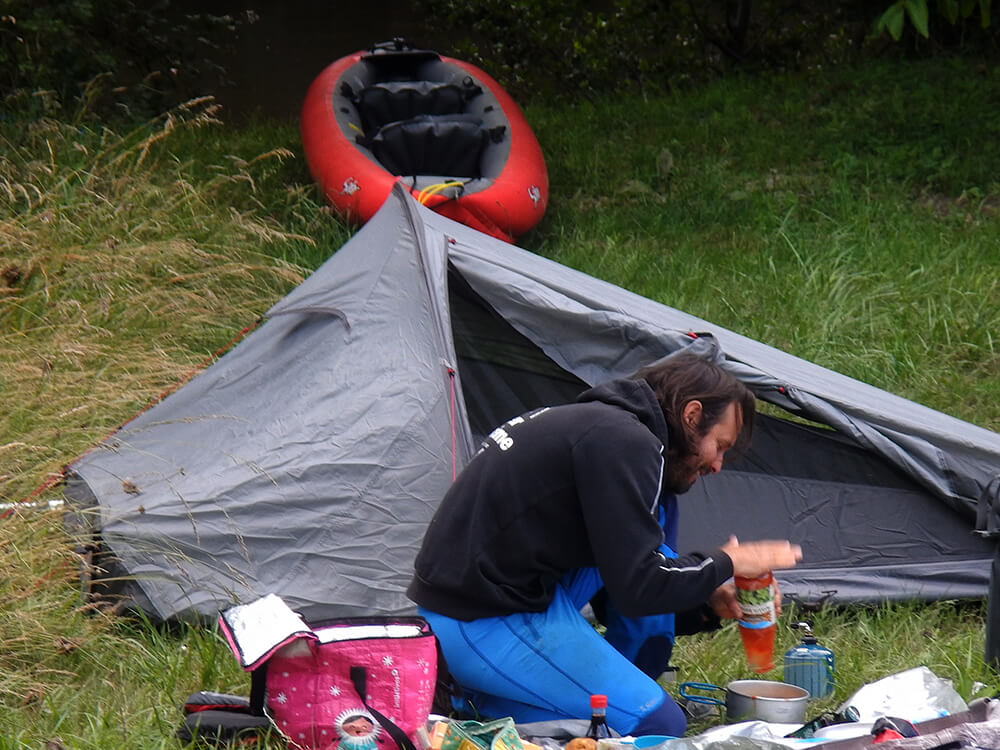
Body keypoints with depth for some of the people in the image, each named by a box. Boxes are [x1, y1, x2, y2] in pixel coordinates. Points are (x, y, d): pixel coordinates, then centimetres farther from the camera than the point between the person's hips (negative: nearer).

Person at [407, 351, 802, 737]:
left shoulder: (595, 422, 17)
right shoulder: (624, 442, -15)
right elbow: (637, 588, -19)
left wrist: (707, 605, 14)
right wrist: (725, 563, -3)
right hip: (484, 628, -10)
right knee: (660, 724, -9)